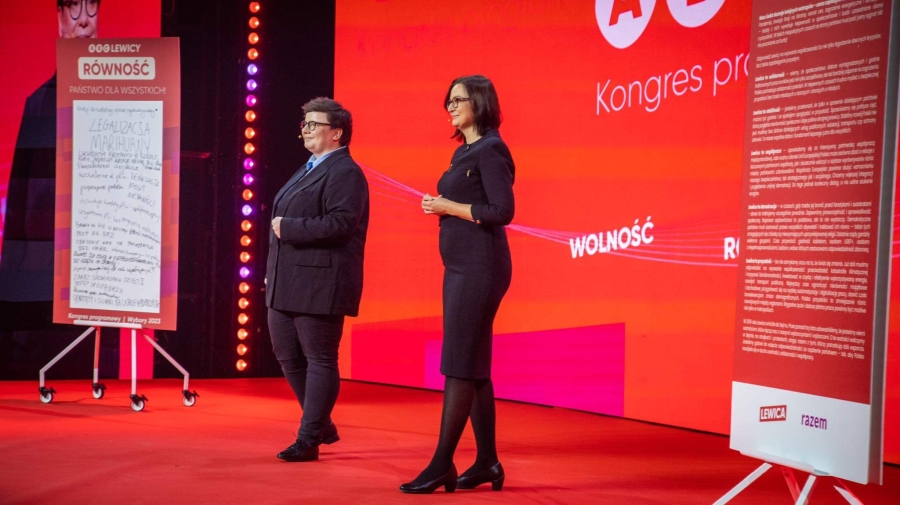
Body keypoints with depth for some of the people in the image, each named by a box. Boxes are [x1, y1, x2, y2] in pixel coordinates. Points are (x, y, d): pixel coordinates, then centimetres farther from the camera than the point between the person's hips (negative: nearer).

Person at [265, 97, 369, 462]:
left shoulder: (344, 173, -11)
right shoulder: (309, 169, 20)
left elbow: (339, 224, -24)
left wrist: (287, 227, -17)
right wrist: (272, 272, 18)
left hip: (319, 283, -10)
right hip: (287, 283, 10)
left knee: (320, 361, 0)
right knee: (287, 356, 14)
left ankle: (309, 440, 7)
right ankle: (322, 425, 29)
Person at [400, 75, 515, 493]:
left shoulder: (490, 150, -11)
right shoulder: (464, 151, 16)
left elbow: (502, 211, -20)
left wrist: (448, 207, -15)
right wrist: (439, 207, 7)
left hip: (480, 267, -10)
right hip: (460, 266, 10)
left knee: (460, 365, -8)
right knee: (474, 365, 10)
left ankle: (442, 466, -5)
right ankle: (487, 462, 16)